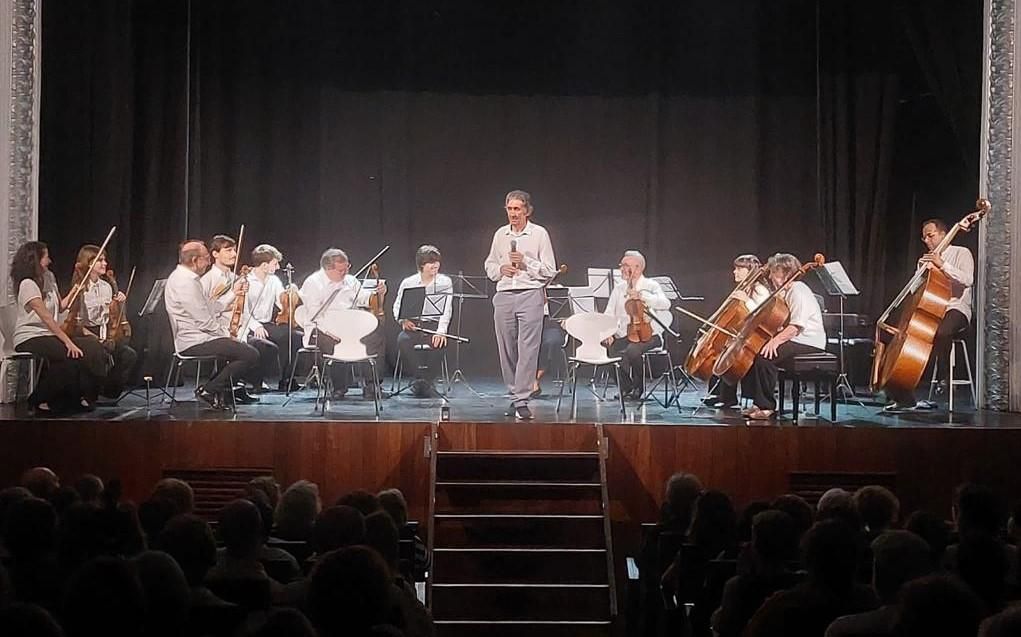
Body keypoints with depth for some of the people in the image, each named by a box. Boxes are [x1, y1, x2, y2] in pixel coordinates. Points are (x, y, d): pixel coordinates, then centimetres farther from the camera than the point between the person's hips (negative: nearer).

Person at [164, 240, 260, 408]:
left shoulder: (181, 276, 14)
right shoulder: (187, 282, -20)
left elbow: (210, 307, 16)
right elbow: (204, 321, -22)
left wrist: (233, 293, 17)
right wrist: (225, 334, -9)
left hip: (194, 337, 11)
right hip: (194, 342, -11)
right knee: (251, 355, -17)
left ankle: (232, 389, 24)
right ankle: (209, 390, -8)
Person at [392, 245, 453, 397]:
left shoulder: (445, 282, 6)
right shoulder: (408, 283, 10)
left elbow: (446, 310, -3)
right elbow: (397, 307, 9)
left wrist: (441, 331, -20)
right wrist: (402, 320, -15)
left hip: (434, 325, -1)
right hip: (412, 325, 1)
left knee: (436, 342, -34)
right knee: (403, 340, -32)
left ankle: (422, 381, -17)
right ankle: (423, 381, -24)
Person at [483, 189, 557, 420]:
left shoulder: (539, 234, 2)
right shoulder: (500, 234, 14)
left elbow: (550, 271, 0)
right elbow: (489, 266, 20)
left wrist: (526, 262, -12)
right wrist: (501, 269, -1)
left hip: (530, 295, -4)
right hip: (504, 296, 4)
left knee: (527, 349, -10)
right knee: (507, 350, 5)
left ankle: (522, 400, -11)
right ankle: (514, 396, 16)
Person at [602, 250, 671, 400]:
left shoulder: (651, 286, -1)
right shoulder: (618, 289, 14)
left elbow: (665, 304, -21)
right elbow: (609, 315, 8)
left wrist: (641, 296, -31)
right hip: (624, 335, 5)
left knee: (632, 350, -33)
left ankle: (638, 387, -6)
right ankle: (626, 388, 0)